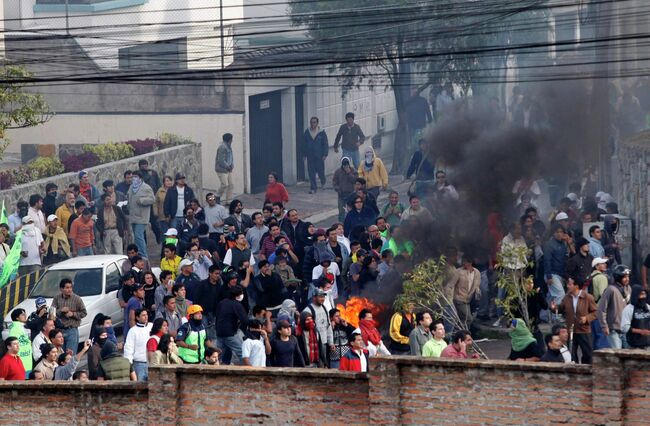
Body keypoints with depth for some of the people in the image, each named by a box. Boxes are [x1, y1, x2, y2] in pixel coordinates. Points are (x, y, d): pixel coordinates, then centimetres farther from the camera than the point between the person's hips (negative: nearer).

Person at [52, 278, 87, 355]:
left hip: (72, 330, -3)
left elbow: (84, 313, 3)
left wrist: (73, 314, -11)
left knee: (71, 354, -5)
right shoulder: (57, 298, 6)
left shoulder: (77, 299, -1)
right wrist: (61, 310, -16)